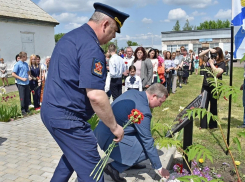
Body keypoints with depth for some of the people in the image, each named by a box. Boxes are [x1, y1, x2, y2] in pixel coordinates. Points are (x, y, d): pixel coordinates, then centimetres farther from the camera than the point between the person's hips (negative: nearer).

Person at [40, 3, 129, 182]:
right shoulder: (91, 47, -19)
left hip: (50, 110, 10)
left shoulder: (69, 37, 12)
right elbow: (95, 95, -26)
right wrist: (114, 126, -14)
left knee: (73, 154, 29)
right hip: (67, 117, -10)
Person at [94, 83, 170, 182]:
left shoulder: (133, 92, 3)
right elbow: (148, 142, -16)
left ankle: (129, 162, 27)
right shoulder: (143, 111, -22)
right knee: (146, 149, -6)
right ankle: (114, 167, -1)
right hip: (108, 137, -9)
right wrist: (159, 168, -5)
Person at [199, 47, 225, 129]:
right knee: (204, 105, 6)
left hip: (215, 87, -4)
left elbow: (217, 73, -21)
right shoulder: (209, 59, 7)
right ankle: (203, 125, 14)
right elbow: (200, 55, 6)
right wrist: (208, 50, -4)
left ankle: (213, 125, 20)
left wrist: (212, 63, -14)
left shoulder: (222, 63, -6)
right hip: (205, 86, 4)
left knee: (213, 106, 8)